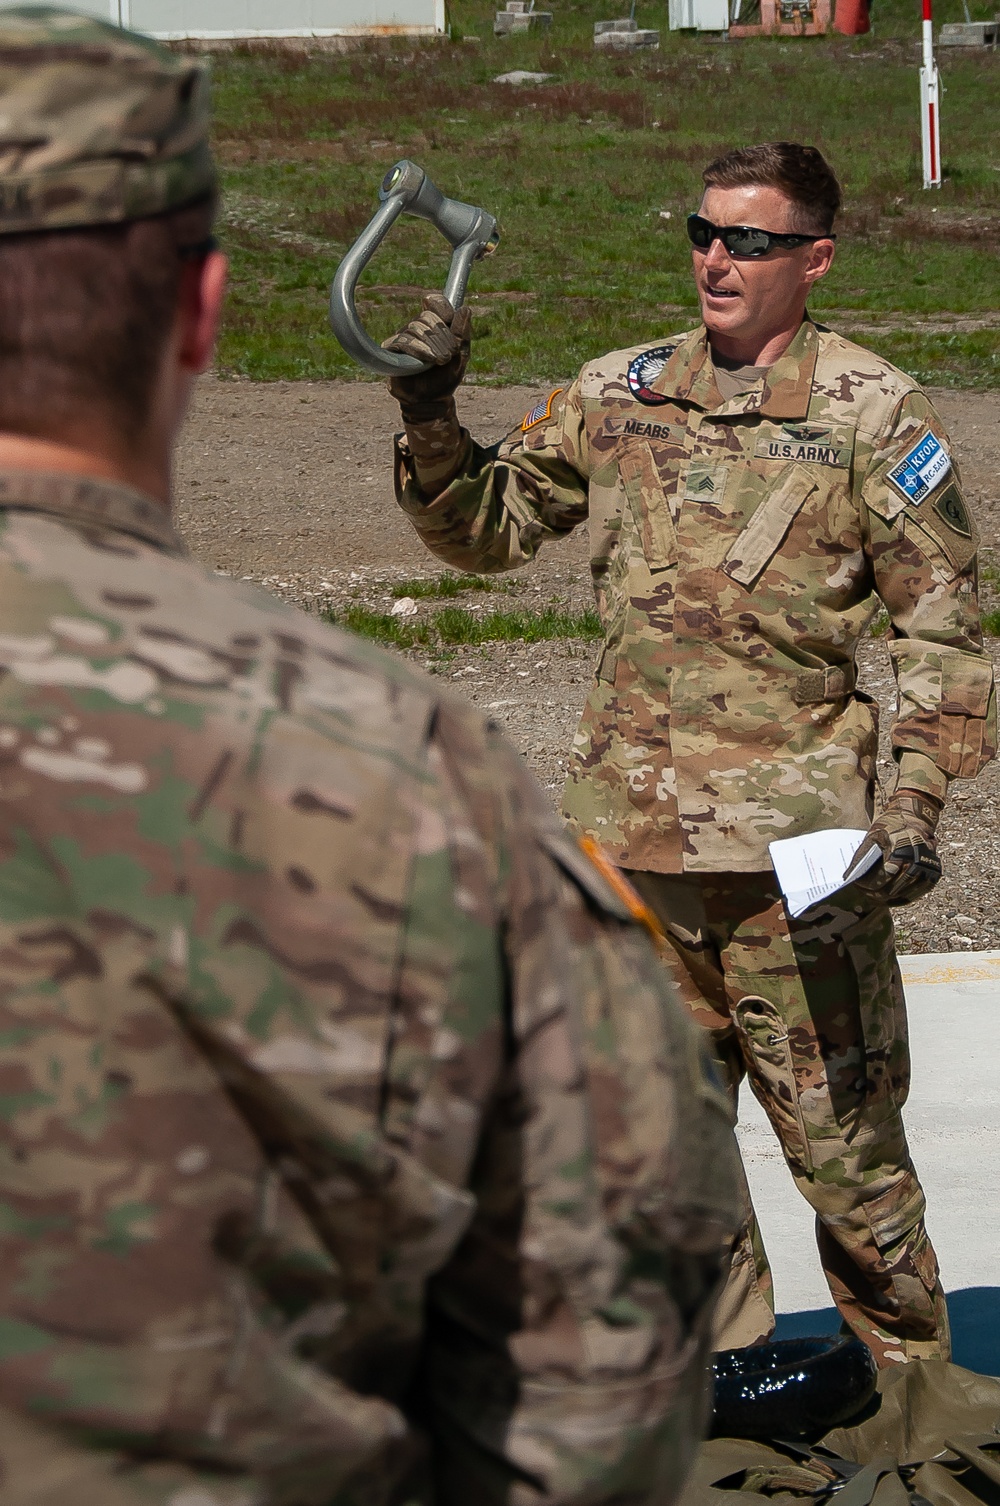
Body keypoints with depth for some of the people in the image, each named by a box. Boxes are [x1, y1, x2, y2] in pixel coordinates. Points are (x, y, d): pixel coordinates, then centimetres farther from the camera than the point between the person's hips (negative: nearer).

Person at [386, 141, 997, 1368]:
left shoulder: (875, 417, -2)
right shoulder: (620, 394, 10)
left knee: (838, 1132, 2)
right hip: (632, 830, 5)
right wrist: (431, 418, -2)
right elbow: (487, 529, 16)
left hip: (794, 842, -5)